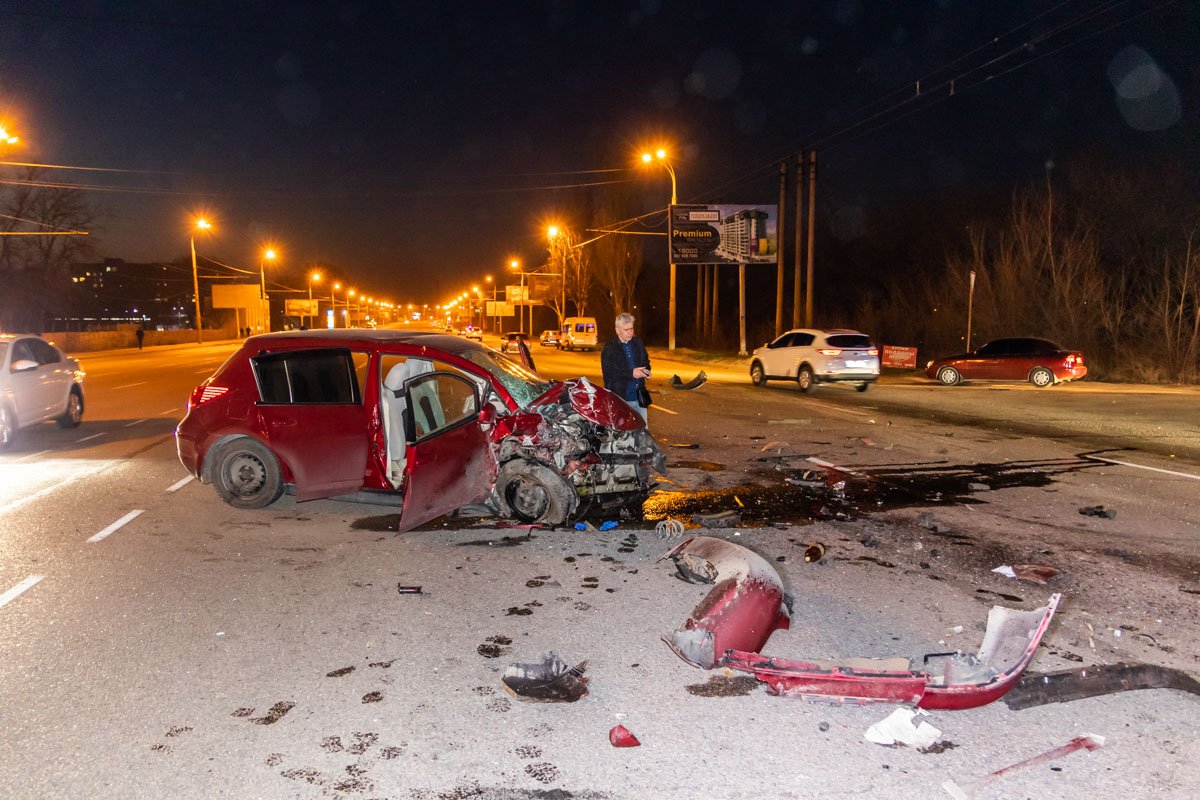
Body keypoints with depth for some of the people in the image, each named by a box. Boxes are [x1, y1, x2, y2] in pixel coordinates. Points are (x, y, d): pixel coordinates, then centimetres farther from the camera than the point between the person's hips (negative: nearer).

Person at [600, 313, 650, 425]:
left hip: (639, 397, 5)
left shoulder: (638, 343, 12)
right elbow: (608, 372, -14)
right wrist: (631, 373, -20)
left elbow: (646, 363, 22)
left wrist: (645, 371, -3)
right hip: (619, 397, -5)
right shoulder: (609, 348, -5)